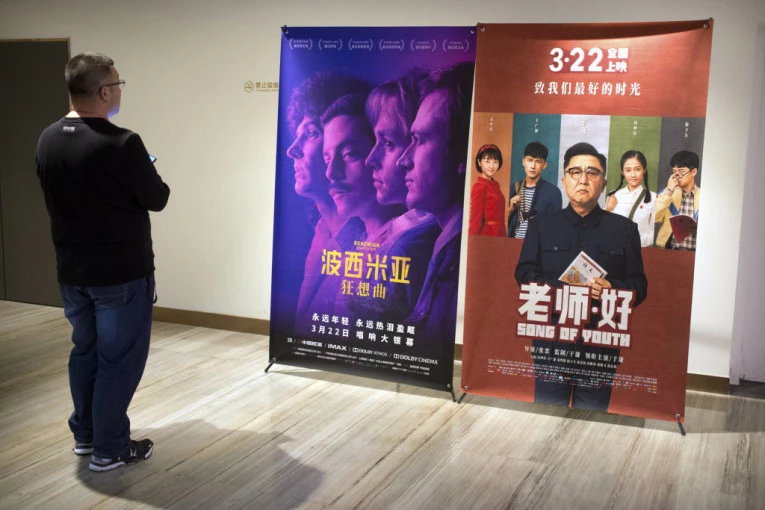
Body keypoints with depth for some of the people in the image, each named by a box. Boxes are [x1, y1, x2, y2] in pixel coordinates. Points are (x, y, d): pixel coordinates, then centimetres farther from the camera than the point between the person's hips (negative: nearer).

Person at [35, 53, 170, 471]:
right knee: (119, 359, 5)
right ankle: (110, 450, 14)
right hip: (122, 273, -7)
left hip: (71, 270, 7)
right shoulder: (121, 143, -22)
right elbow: (157, 200, -12)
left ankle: (84, 434, 32)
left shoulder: (47, 140, 1)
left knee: (84, 350, 20)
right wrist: (148, 176, 10)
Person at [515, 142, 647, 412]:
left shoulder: (624, 229, 10)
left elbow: (639, 286, 7)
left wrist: (612, 288, -16)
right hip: (551, 337, 0)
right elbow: (524, 273, 4)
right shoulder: (542, 224, 11)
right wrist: (559, 291, -14)